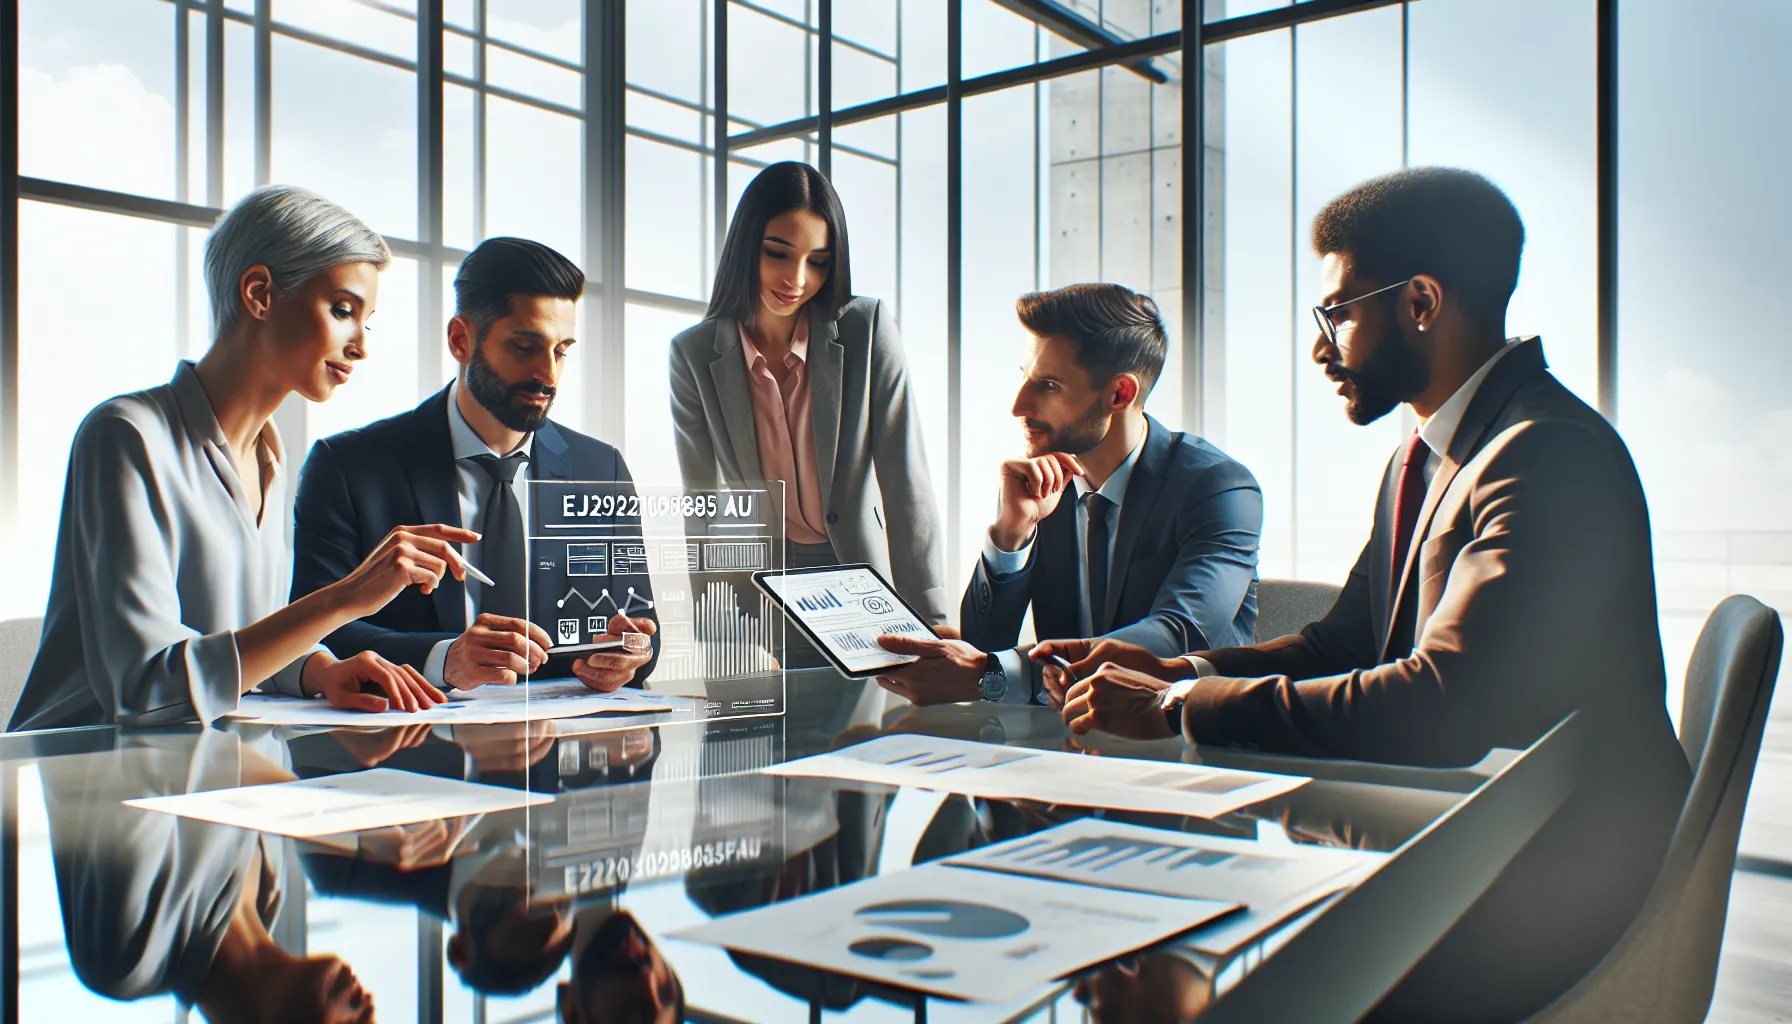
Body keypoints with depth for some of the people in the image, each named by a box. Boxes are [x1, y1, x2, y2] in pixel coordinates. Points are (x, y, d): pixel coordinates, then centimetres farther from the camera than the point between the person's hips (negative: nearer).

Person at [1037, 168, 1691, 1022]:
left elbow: (1442, 704, -30)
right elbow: (1343, 642, 15)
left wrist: (1181, 705, -24)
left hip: (1548, 879, -8)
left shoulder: (1552, 456, -20)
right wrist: (1168, 669, -1)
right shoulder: (1422, 458, 12)